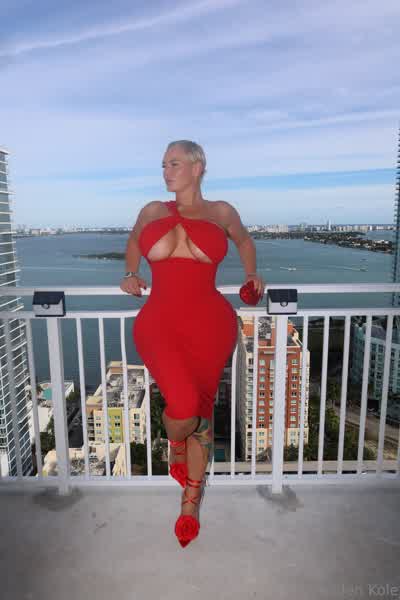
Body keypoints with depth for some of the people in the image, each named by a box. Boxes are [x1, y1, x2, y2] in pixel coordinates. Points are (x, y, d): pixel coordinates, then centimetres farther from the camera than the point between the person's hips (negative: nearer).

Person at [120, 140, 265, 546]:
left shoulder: (222, 212, 11)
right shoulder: (152, 211, 14)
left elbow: (244, 240, 29)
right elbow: (133, 242, 32)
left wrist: (251, 274, 15)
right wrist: (131, 274, 15)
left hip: (209, 322, 0)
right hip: (160, 322, 0)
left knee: (202, 408, 5)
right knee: (184, 407, -19)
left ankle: (191, 502, 27)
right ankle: (176, 445, 22)